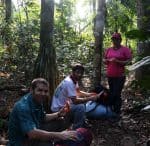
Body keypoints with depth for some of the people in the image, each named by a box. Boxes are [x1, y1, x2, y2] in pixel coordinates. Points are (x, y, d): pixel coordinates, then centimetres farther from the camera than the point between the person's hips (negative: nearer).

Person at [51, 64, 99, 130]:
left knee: (82, 103, 15)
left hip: (64, 105, 10)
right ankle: (76, 129, -12)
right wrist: (90, 98, -23)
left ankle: (82, 123, 20)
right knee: (80, 107, -26)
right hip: (58, 109, -10)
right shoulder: (69, 82, -26)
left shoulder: (74, 80, 3)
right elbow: (75, 101, -29)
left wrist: (90, 94, 1)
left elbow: (78, 92, 17)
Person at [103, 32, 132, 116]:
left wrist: (118, 61, -19)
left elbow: (129, 61, -9)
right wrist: (109, 60, -6)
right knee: (111, 93, 14)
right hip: (110, 76, 5)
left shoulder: (125, 49, -5)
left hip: (120, 76, -5)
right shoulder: (109, 49, 11)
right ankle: (111, 109, 26)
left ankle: (117, 112, 5)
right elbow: (104, 60, 16)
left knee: (117, 94, -7)